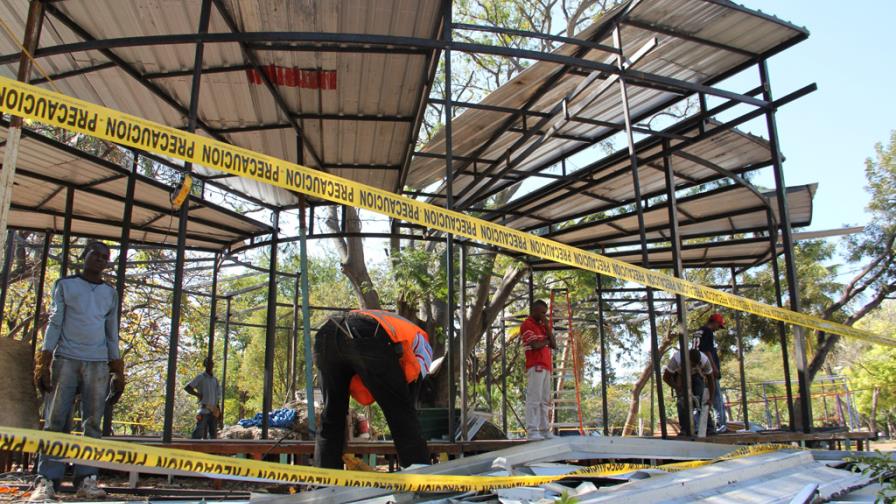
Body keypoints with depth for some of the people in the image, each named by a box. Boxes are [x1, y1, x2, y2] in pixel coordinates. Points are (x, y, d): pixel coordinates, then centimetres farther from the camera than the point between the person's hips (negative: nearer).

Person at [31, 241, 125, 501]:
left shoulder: (111, 293, 17)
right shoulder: (65, 285, 11)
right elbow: (54, 323, 4)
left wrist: (118, 372, 9)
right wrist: (44, 363, -5)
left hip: (98, 363, 2)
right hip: (66, 360, -2)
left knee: (92, 423, -2)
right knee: (55, 420, -6)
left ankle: (87, 479, -3)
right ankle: (46, 480, -6)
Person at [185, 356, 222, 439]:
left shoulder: (215, 380, 17)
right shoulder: (200, 377, 2)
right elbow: (187, 387, -4)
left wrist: (219, 410, 12)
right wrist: (198, 395, -7)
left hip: (213, 411, 6)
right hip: (204, 410, -6)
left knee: (213, 434, 5)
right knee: (198, 432, -13)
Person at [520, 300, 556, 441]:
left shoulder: (542, 326, 22)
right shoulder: (527, 325, -4)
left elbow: (554, 345, 15)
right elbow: (535, 345, -16)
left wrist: (547, 327, 6)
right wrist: (547, 341, 3)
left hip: (546, 366, 9)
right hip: (535, 366, -9)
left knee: (545, 400, 7)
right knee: (534, 398, -11)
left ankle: (544, 429, 9)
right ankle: (532, 431, -13)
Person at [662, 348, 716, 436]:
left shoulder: (705, 360, -33)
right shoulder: (676, 359, -39)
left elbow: (710, 379, -18)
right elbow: (666, 377, -27)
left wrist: (711, 398, -23)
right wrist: (679, 389, -33)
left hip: (696, 375, 2)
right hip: (679, 375, -1)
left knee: (700, 398, -16)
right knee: (682, 400, -18)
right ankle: (684, 428, -11)